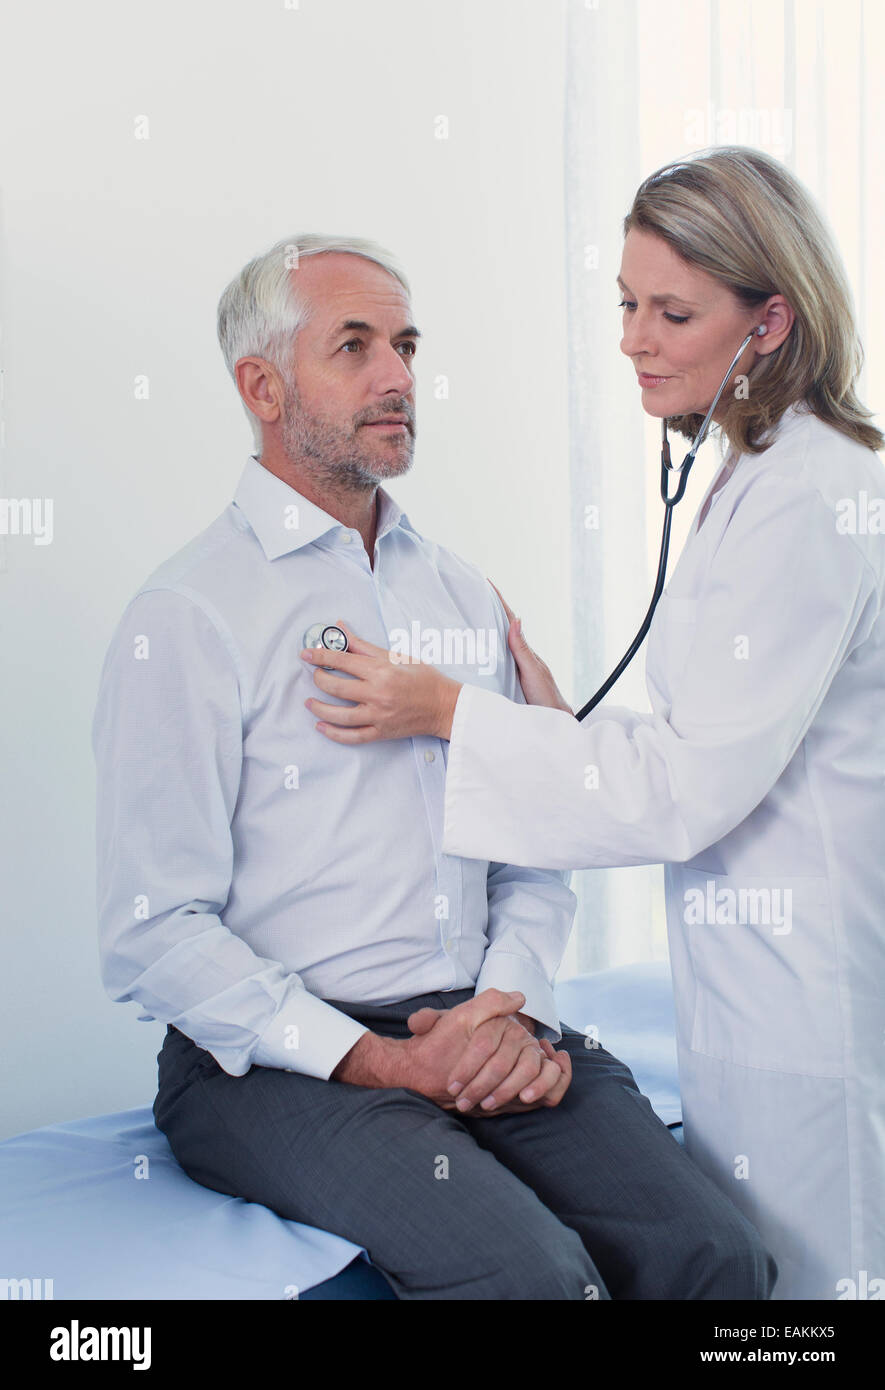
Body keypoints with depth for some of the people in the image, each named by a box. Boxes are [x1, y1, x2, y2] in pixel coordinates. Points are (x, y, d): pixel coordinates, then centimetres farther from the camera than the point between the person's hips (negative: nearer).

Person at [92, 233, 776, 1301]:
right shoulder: (187, 619, -5)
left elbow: (533, 843, 15)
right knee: (529, 1269, -28)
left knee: (718, 1252, -15)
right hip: (277, 1061, -5)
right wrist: (376, 1062, -15)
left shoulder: (461, 593, 15)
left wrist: (512, 999, -4)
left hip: (483, 1028, 5)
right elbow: (154, 936, -9)